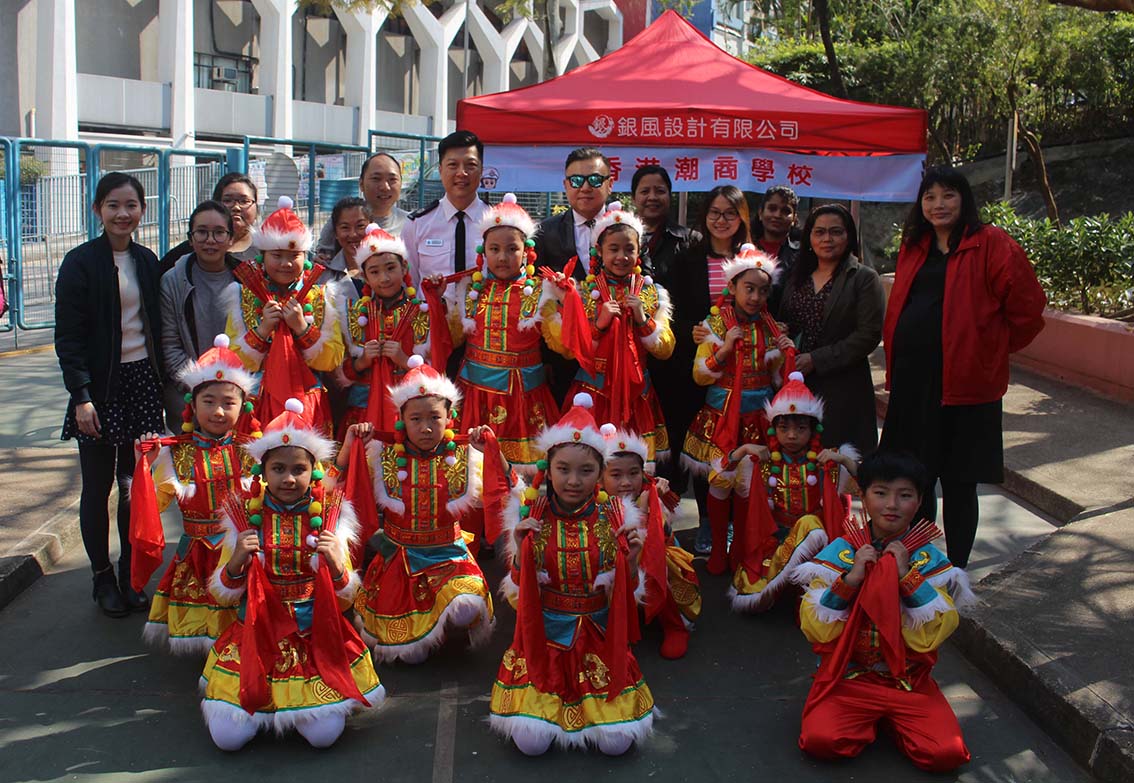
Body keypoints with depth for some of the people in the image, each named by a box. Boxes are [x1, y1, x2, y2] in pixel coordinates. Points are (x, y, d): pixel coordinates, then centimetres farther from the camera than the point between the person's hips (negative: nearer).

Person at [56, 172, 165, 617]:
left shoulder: (147, 262, 9)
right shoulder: (80, 263, -6)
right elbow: (68, 336, -9)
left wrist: (162, 383, 9)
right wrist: (81, 396, -15)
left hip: (143, 381, 4)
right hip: (100, 386, -4)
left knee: (136, 484, 8)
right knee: (98, 488, 5)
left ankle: (132, 575, 19)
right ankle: (103, 577, 18)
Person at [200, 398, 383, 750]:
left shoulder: (330, 515, 0)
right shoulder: (245, 515, 1)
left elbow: (345, 601, 1)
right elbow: (223, 595, 3)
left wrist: (336, 566, -20)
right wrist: (236, 562, -18)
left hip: (316, 635, 0)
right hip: (257, 634, 1)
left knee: (324, 735, -15)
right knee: (228, 737, -11)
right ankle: (258, 699, 21)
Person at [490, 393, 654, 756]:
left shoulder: (614, 516, -5)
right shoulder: (531, 515, -6)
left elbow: (626, 591, 1)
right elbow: (518, 591, -2)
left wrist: (631, 559, -18)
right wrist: (521, 549, -19)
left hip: (598, 636, 1)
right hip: (544, 635, 0)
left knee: (616, 743, -10)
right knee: (532, 742, -11)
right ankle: (545, 699, 21)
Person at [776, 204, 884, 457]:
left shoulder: (864, 278, 0)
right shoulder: (796, 277, 15)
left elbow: (869, 335, -9)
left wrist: (815, 360, -14)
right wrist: (784, 343, -6)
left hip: (842, 389, -4)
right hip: (794, 387, 4)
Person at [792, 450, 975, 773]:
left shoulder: (929, 559, 0)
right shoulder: (840, 552, -3)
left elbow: (933, 634, -10)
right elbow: (815, 630, -9)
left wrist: (907, 575, -17)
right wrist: (850, 578, -20)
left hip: (910, 680, 1)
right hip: (847, 675, -1)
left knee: (947, 754, -20)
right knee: (820, 740, -26)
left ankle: (893, 720, 9)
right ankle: (868, 721, 6)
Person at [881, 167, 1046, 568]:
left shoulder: (991, 245, -9)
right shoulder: (915, 246, 12)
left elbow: (1027, 306, -8)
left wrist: (993, 350, 1)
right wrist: (896, 363, 13)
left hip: (963, 381, -6)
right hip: (911, 379, 6)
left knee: (958, 482, 5)